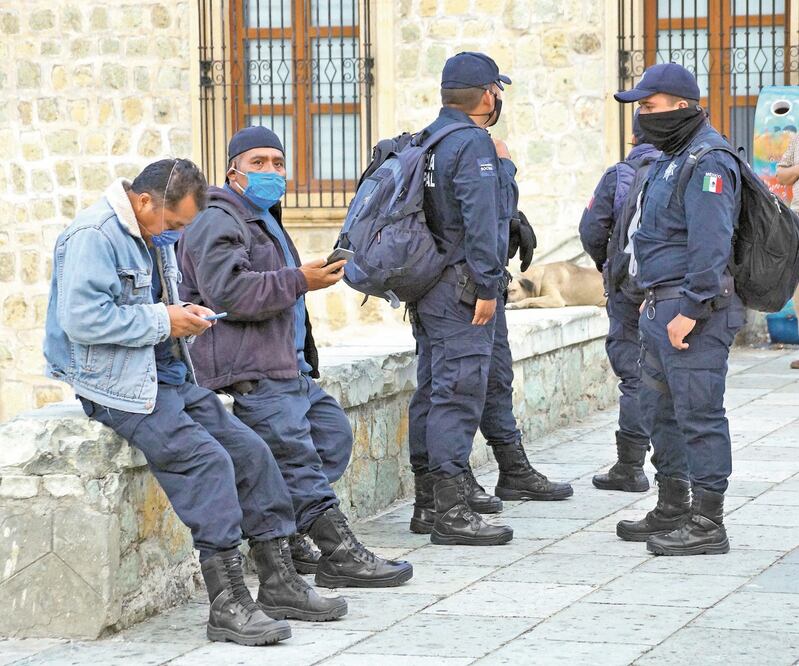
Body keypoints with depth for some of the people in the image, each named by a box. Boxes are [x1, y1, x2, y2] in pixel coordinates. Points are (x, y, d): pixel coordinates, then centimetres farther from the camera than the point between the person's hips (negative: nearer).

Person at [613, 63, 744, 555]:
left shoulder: (708, 163, -15)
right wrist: (652, 297, 23)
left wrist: (691, 310, -25)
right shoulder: (674, 158, 19)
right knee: (659, 409, 16)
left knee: (699, 413, -9)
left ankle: (707, 523, -6)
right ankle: (673, 510, 26)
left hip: (693, 310, -11)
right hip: (662, 308, 11)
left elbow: (711, 244, -23)